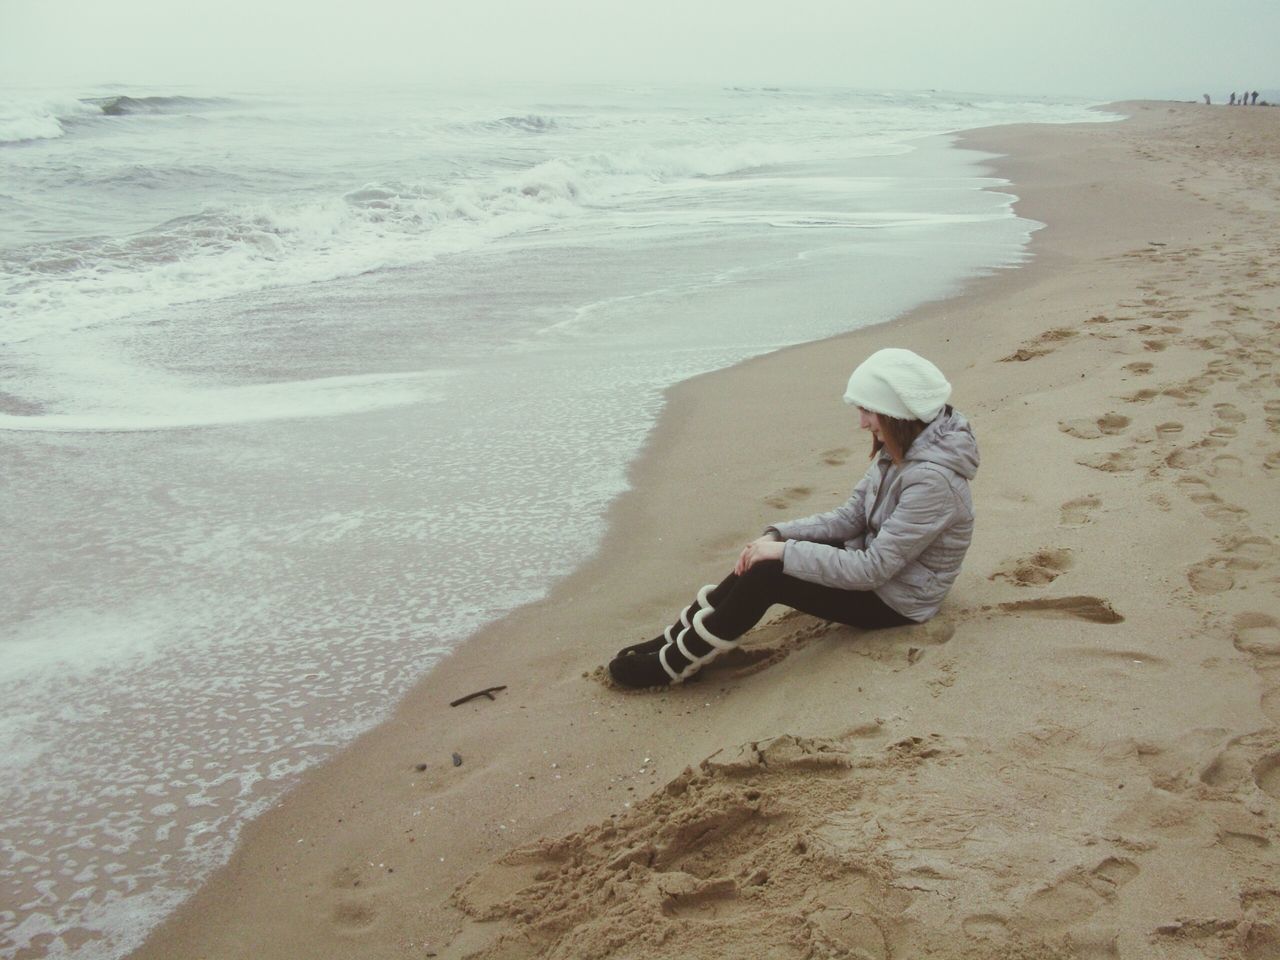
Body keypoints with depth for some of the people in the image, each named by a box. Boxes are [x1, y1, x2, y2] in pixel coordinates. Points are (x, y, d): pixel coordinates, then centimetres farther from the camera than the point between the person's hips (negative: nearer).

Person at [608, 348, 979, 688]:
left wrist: (787, 553, -27)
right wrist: (778, 535, -11)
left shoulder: (932, 479, -30)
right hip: (874, 563, 9)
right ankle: (676, 640, 0)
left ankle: (674, 663, -8)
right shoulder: (900, 450, -1)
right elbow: (850, 516, 2)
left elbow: (873, 569, -30)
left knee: (767, 574, -20)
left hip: (896, 600, -9)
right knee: (763, 559, -6)